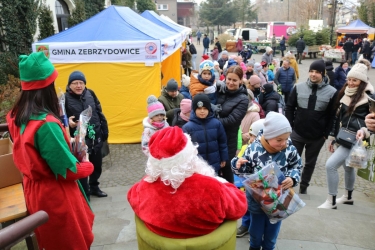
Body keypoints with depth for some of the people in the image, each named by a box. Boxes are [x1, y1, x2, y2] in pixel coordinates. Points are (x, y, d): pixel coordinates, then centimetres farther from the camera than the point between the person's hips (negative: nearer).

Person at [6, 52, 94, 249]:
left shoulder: (15, 116, -3)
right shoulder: (46, 123, -30)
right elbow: (69, 170, -26)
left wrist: (65, 142, 7)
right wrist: (87, 165, -6)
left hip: (34, 191, 8)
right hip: (55, 195, -8)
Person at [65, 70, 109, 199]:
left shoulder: (90, 94, 3)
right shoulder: (65, 98, -11)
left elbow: (99, 113, 8)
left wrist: (104, 131, 8)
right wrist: (68, 122, -34)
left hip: (96, 137, 5)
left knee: (97, 165, 19)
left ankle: (94, 187, 40)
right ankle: (84, 194, 22)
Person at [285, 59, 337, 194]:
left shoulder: (331, 92, -7)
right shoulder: (299, 87, -3)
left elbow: (332, 115, -4)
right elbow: (289, 107, 2)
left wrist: (326, 133, -6)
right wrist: (289, 127, -2)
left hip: (317, 136, 0)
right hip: (297, 133, 0)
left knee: (310, 162, 15)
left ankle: (304, 185, 31)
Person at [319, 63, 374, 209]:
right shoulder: (345, 94, 8)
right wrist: (333, 137, 14)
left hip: (354, 140, -8)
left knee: (330, 165, -15)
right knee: (348, 167, 24)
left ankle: (331, 201, 0)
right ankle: (348, 197, 45)